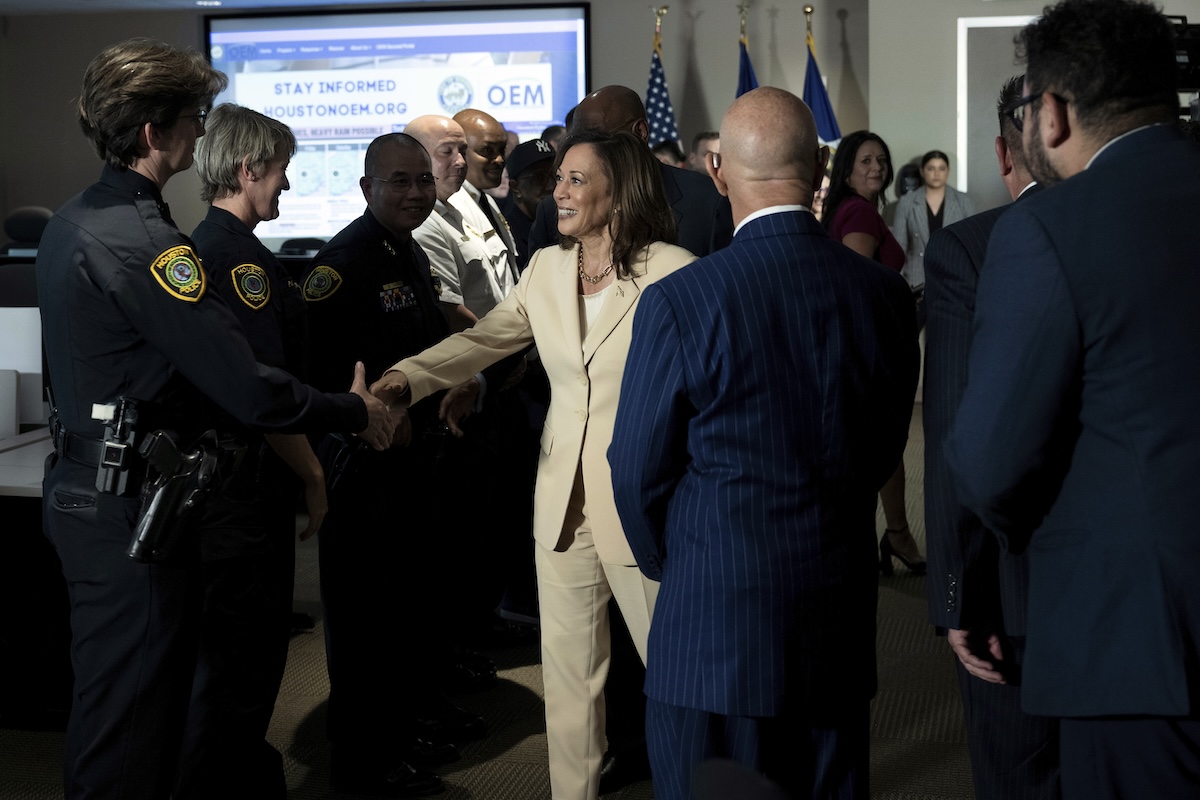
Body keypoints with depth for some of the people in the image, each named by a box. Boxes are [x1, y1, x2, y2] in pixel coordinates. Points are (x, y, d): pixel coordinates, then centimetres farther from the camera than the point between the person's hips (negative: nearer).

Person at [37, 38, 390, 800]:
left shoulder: (75, 220, 10)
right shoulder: (143, 241, -21)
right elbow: (249, 390, -23)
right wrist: (355, 411, -8)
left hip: (83, 486, 10)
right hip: (131, 507, -10)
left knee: (118, 699, 20)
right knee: (131, 712, 1)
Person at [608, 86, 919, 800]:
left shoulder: (679, 300, -15)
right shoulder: (885, 294, -2)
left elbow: (640, 472, -6)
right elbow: (883, 453, 9)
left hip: (715, 615, -4)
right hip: (841, 621, 4)